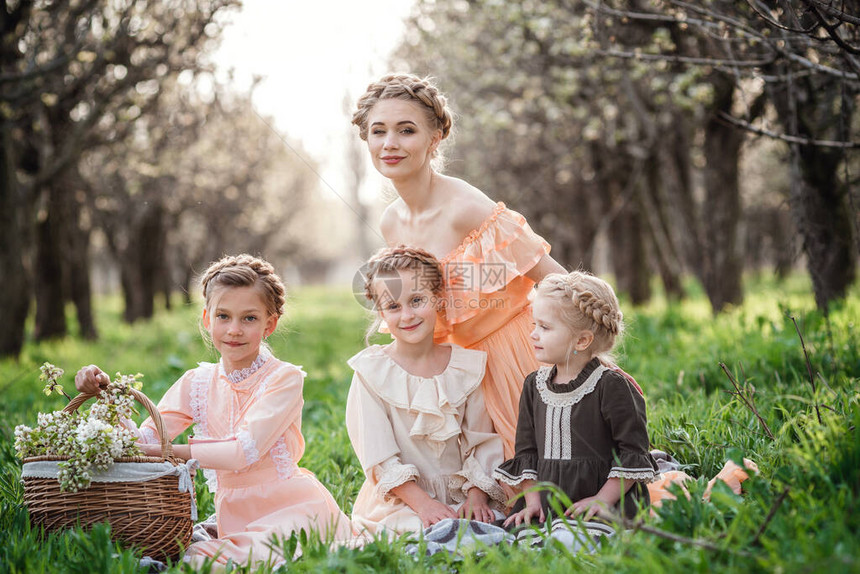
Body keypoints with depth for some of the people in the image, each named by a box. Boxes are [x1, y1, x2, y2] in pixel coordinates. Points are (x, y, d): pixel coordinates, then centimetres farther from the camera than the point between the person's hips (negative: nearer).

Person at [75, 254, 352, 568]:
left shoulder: (285, 378, -6)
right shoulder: (197, 384, 8)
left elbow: (243, 451, -19)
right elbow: (141, 442, -1)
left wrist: (162, 451, -24)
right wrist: (106, 393, -15)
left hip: (293, 510, -4)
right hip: (233, 515, 4)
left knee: (200, 559, -31)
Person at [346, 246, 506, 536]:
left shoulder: (468, 365, 6)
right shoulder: (371, 371, -4)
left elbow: (482, 443, 7)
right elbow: (378, 457, -8)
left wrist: (477, 496, -9)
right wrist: (422, 503, -18)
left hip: (461, 497, 3)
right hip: (400, 503, -3)